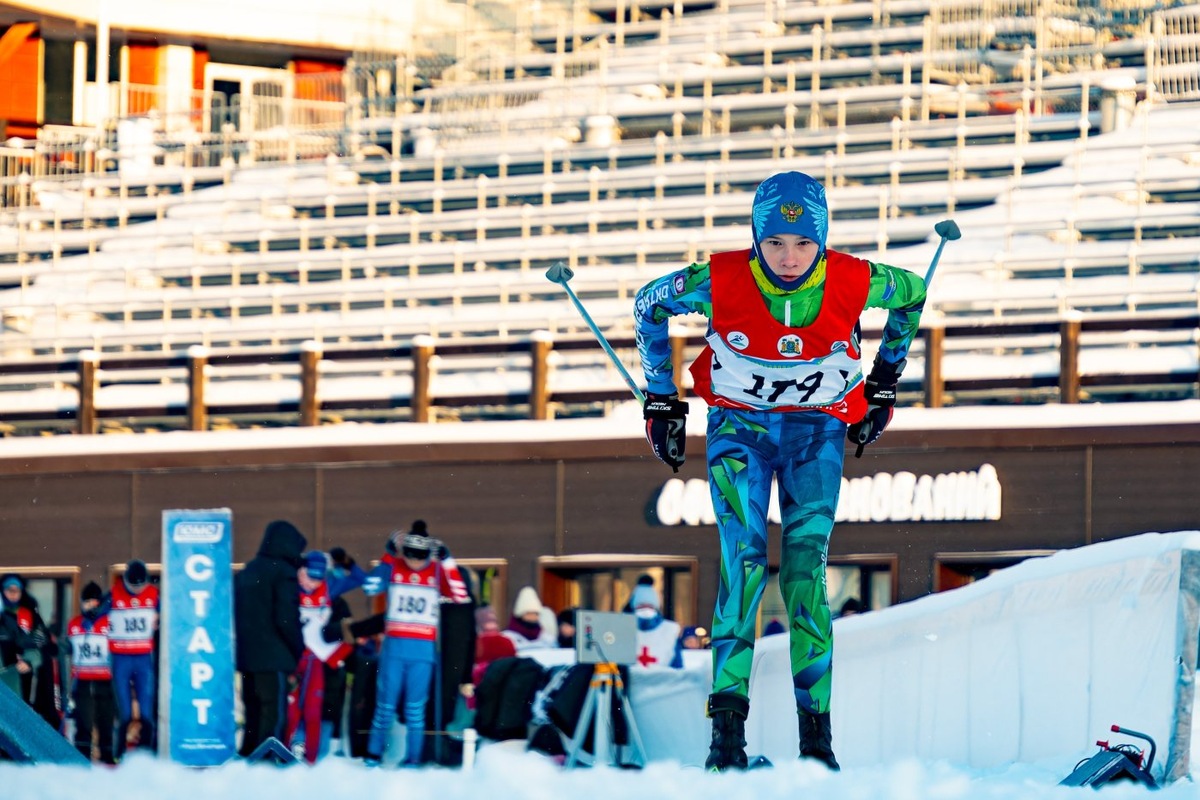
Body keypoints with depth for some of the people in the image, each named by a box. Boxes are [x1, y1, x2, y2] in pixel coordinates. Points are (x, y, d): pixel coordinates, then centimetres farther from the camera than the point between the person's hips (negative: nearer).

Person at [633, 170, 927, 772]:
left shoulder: (854, 283, -20)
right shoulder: (719, 283, -22)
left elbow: (912, 294, 4)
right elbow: (649, 305, -1)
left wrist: (884, 384, 9)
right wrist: (660, 399, 3)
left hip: (817, 432, 0)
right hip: (738, 425, 0)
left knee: (805, 568, -12)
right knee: (744, 558, -19)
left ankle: (816, 734, -9)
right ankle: (728, 721, -21)